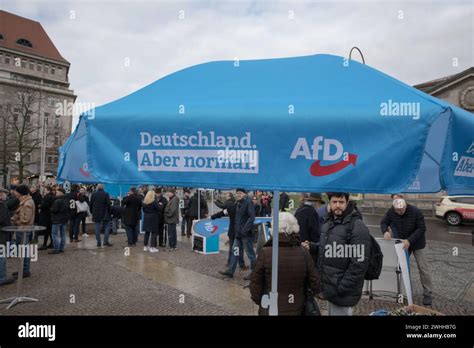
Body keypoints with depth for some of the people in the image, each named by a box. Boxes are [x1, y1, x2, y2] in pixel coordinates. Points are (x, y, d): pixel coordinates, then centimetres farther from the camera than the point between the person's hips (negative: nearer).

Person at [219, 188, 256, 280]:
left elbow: (252, 217, -22)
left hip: (246, 234, -9)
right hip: (238, 233, 9)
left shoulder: (248, 202, -14)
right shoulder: (239, 203, 13)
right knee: (235, 251, 12)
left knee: (250, 253, 3)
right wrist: (236, 228, 14)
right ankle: (230, 271, 21)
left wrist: (244, 229, -25)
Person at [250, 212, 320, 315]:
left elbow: (256, 283, -10)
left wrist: (257, 299, 8)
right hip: (296, 310, 2)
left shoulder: (265, 253, -19)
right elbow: (315, 283, -4)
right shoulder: (304, 253, -12)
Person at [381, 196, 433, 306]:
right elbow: (383, 223, -3)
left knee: (423, 268, -1)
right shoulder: (391, 212, -16)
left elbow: (422, 229, -21)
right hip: (402, 243, 3)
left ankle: (428, 294, 10)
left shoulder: (416, 212, -26)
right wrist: (385, 231, -25)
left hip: (417, 244, -3)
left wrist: (409, 240, -30)